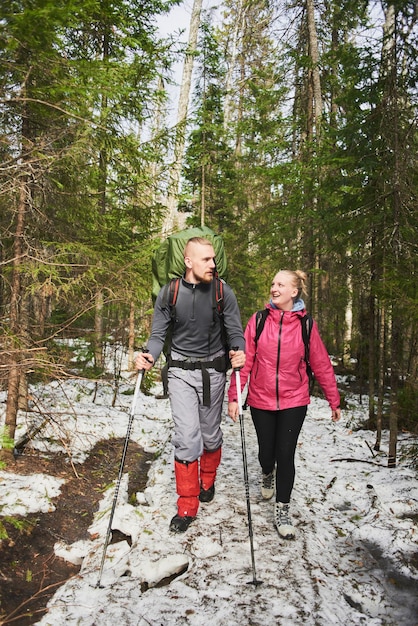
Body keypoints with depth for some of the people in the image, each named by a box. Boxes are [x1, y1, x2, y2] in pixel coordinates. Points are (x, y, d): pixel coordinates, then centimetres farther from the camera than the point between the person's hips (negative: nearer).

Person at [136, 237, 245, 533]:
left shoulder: (223, 292, -7)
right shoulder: (168, 294, -6)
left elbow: (236, 332, -6)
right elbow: (158, 335, -2)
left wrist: (240, 352, -28)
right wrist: (150, 357, -22)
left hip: (213, 371, 1)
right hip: (181, 372, -1)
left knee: (211, 434, 13)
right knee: (187, 436, -8)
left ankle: (208, 481, 43)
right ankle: (187, 506, 8)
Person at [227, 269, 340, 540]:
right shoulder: (258, 321, -6)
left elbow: (321, 364, 0)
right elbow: (244, 360, -6)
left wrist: (334, 401, 4)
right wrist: (234, 397, -9)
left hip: (294, 402, -1)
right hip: (261, 401, 1)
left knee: (286, 455, -2)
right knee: (266, 453, 13)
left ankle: (283, 510, 18)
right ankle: (268, 474, 50)